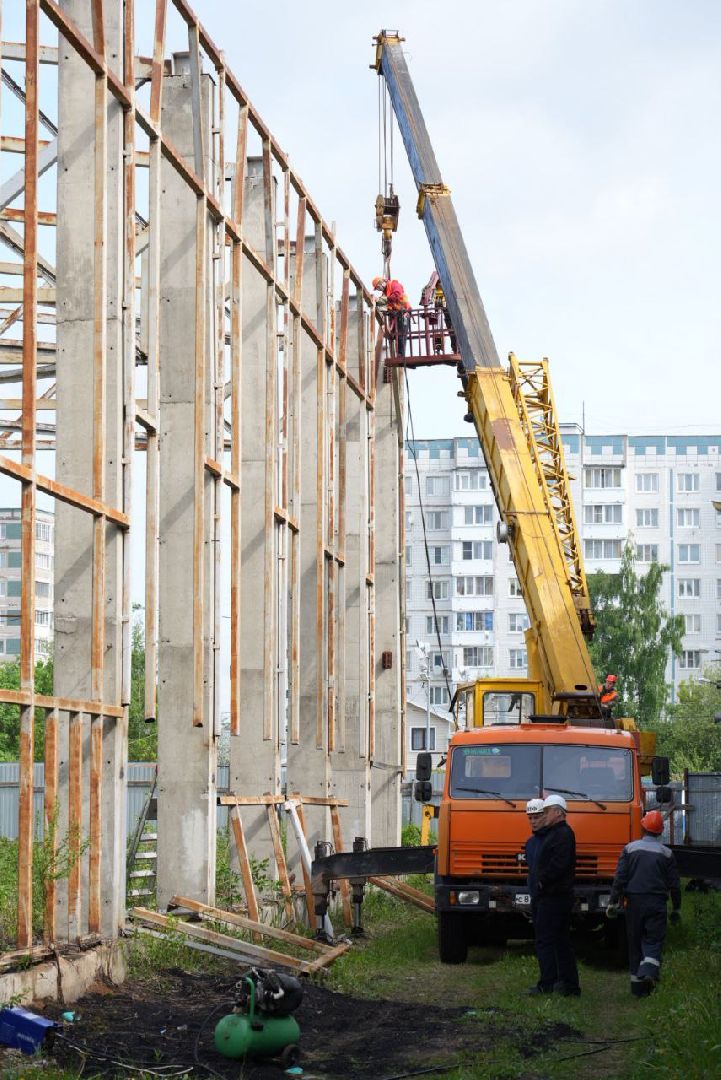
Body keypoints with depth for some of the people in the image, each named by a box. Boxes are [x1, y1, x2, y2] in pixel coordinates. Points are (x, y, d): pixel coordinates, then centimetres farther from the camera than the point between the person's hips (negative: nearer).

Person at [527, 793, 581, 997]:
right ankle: (570, 985, 15)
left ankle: (546, 984, -8)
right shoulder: (554, 833, 19)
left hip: (554, 896, -10)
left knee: (545, 940, -8)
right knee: (562, 941, 12)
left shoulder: (563, 834, -15)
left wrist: (543, 881, -15)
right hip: (557, 896, 10)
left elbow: (559, 863, -23)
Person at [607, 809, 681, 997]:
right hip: (657, 903, -1)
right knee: (654, 941, 1)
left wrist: (613, 902, 1)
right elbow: (674, 884, 4)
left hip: (634, 902, 1)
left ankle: (638, 985, 10)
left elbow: (620, 878, -3)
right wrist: (676, 909, 14)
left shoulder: (630, 849, 1)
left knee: (635, 943, 8)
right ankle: (649, 971, -26)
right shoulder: (666, 853, 2)